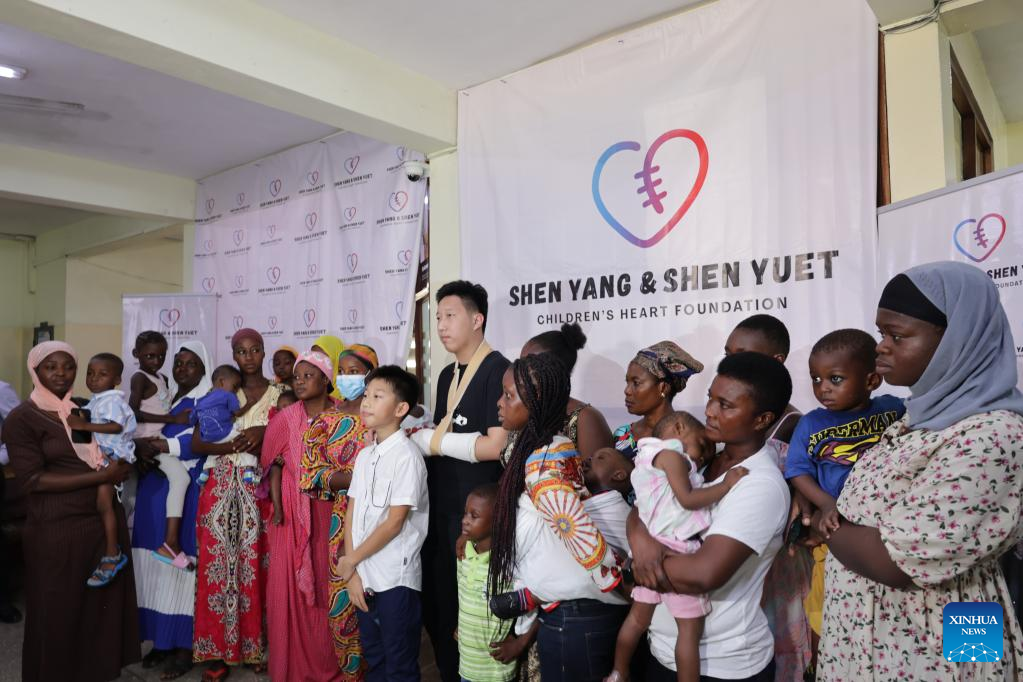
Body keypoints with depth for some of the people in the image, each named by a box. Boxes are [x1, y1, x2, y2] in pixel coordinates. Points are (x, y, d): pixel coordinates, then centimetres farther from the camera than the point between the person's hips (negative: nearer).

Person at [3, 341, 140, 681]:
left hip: (106, 519, 5)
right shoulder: (21, 418, -6)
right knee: (59, 614, 8)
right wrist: (101, 476, -19)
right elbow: (33, 480, -14)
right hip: (58, 529, -5)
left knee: (104, 604, 13)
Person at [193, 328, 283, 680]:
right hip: (222, 488, 1)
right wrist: (235, 445, -15)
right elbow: (197, 443, 0)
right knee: (219, 565, 2)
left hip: (260, 489, -1)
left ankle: (255, 645, 17)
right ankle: (219, 650, 12)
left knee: (255, 565, 3)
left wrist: (265, 433, -17)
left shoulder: (279, 394, 4)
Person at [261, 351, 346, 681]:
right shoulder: (285, 419, 1)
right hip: (292, 512, 1)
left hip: (329, 511, -1)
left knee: (328, 582, 5)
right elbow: (275, 465, 3)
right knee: (289, 584, 4)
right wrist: (276, 504, -6)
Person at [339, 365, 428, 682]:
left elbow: (394, 523, -17)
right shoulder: (364, 456, 7)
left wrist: (351, 560, -7)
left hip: (396, 580, -7)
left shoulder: (406, 455, -16)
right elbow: (351, 515, 7)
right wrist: (353, 572, -1)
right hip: (365, 577, 7)